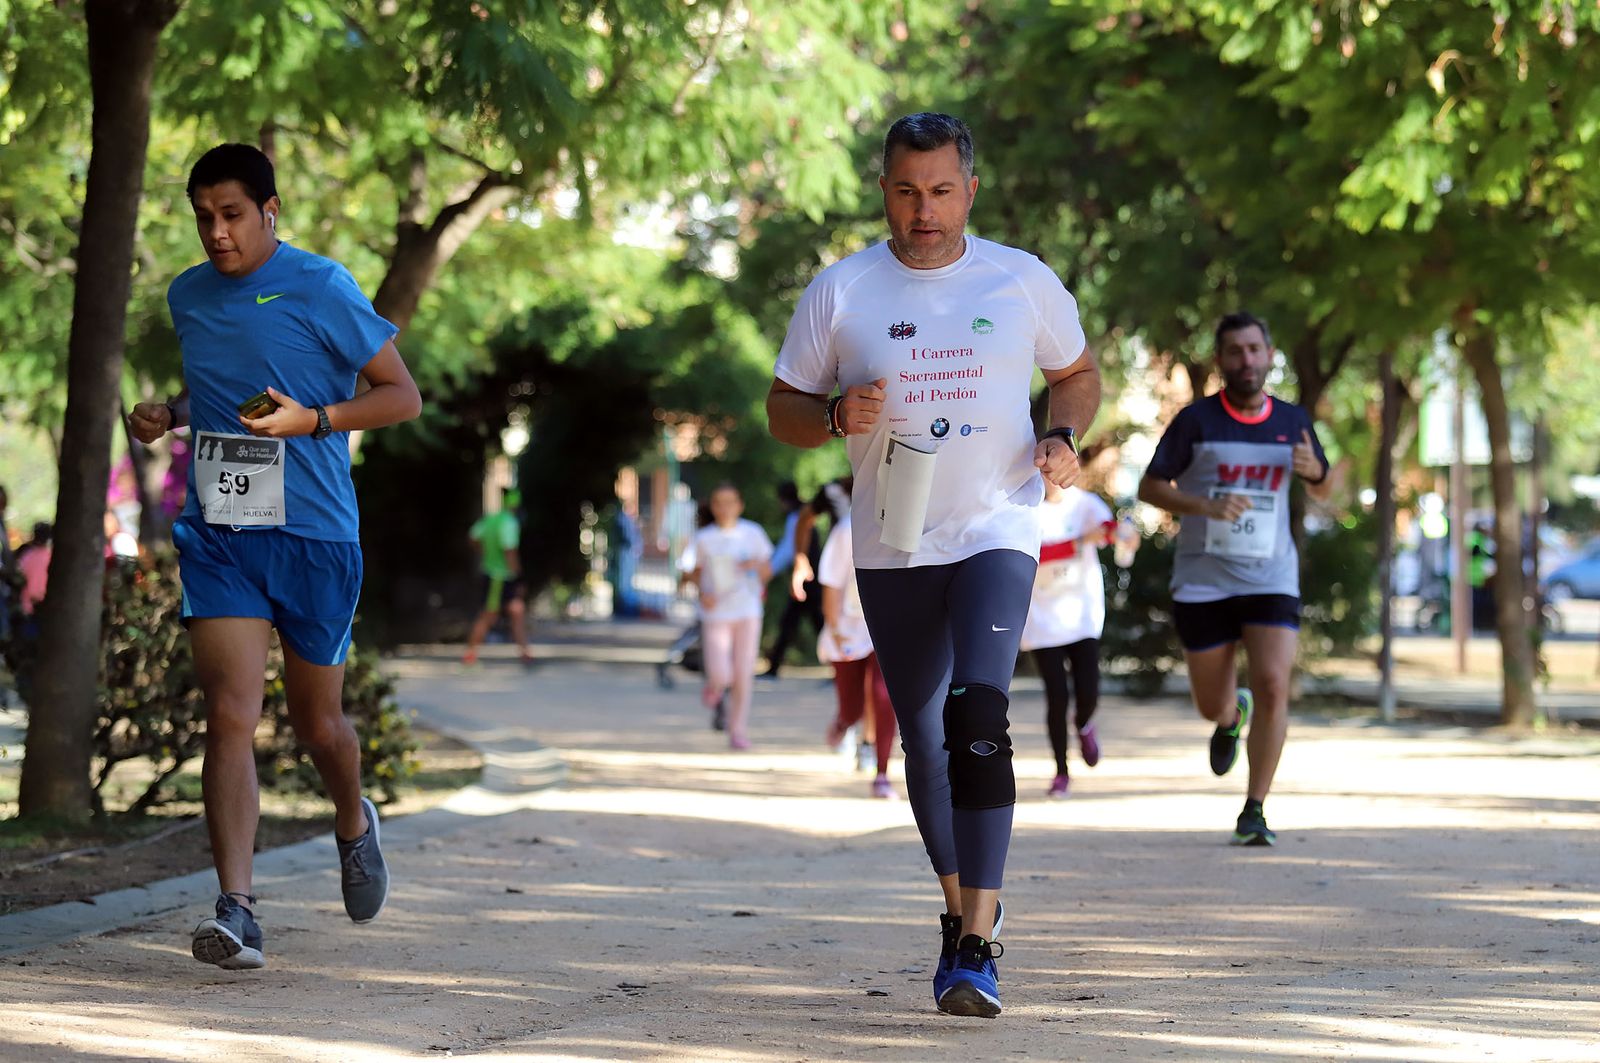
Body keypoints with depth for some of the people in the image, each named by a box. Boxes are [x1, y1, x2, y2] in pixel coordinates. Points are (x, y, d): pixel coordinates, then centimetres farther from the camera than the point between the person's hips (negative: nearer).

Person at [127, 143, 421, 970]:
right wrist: (168, 415, 6)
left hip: (315, 536, -3)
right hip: (217, 536, 3)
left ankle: (353, 824, 45)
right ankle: (236, 911, -17)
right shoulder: (187, 296, 9)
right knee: (230, 715, -13)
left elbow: (403, 396, -4)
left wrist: (311, 420, -18)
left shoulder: (322, 289, -7)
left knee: (317, 722, 11)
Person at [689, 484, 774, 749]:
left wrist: (756, 565, -14)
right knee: (720, 676, -11)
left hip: (747, 612, 1)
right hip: (715, 615, -1)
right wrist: (703, 593, -8)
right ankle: (714, 688, 27)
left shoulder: (752, 533, 2)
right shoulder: (704, 538, 1)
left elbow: (767, 572, 8)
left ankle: (738, 732, 10)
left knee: (743, 676, -2)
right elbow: (697, 573, 11)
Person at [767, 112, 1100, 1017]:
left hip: (997, 531, -3)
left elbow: (1080, 373, 17)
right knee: (923, 738, 10)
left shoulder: (1024, 281, 2)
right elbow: (784, 408, 9)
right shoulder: (841, 292, 2)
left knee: (978, 715, -21)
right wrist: (839, 417, -13)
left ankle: (976, 945, -23)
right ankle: (963, 904, 32)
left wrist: (1064, 439, -4)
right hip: (892, 545, 3)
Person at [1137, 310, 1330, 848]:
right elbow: (1149, 486, -3)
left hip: (1271, 579, 1)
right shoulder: (1196, 420, -4)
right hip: (1203, 581, -1)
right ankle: (1233, 716, 48)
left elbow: (1322, 491, 18)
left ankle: (1254, 812, -10)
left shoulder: (1292, 421, 5)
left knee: (1272, 687, -18)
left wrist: (1314, 470, -7)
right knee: (1212, 705, 9)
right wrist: (1205, 506, -20)